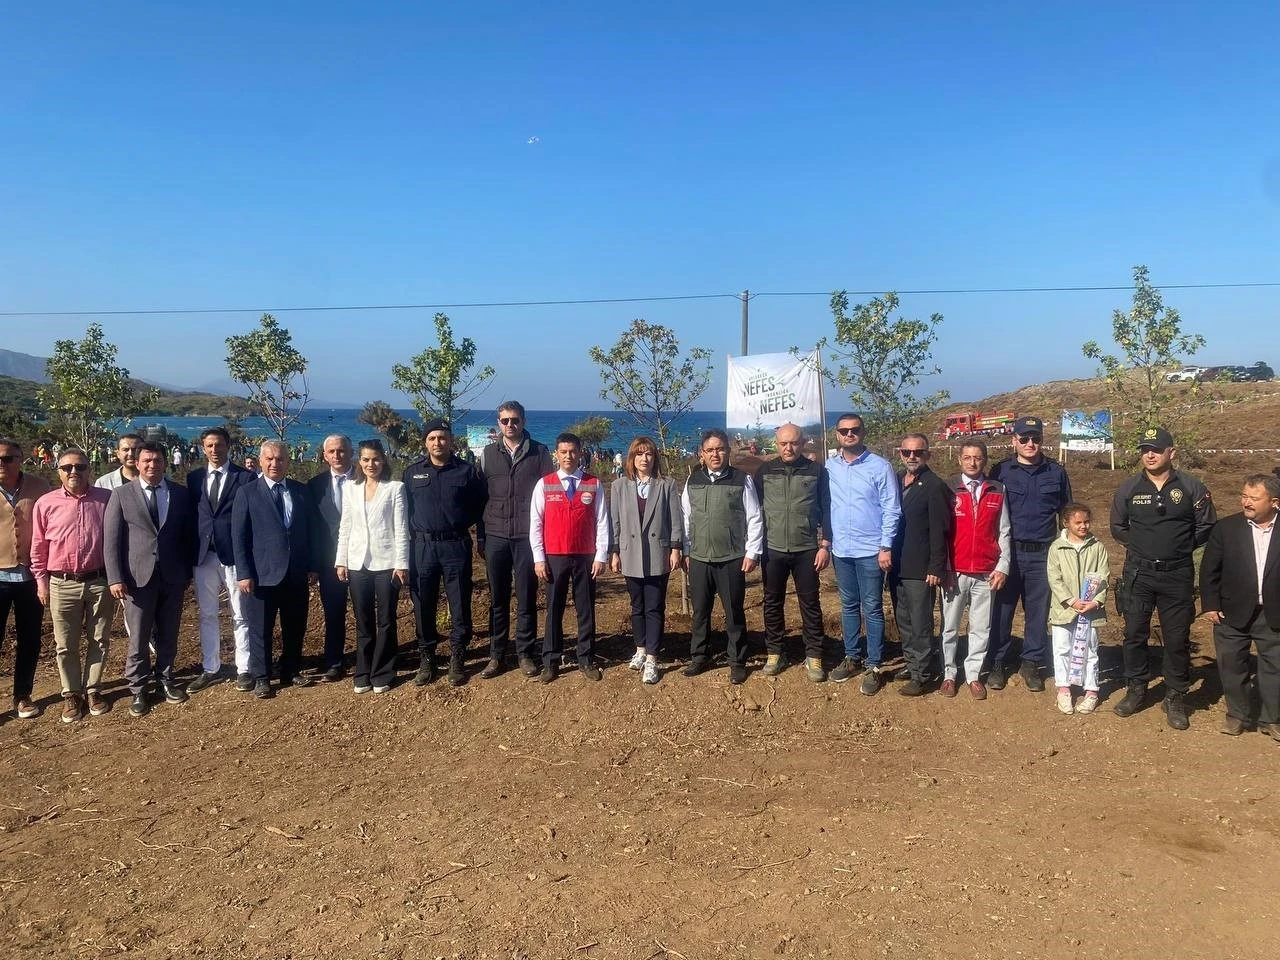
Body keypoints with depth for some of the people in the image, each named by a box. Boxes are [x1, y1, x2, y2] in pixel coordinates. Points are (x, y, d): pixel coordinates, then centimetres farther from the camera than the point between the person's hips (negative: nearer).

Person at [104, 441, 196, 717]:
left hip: (173, 576, 2)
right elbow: (111, 540, -3)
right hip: (138, 577, -2)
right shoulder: (122, 494, 0)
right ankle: (138, 690, 17)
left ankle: (164, 680, 27)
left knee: (168, 635, 12)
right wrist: (115, 578, -9)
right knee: (138, 638, 4)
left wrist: (188, 571, 7)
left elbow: (188, 535, 10)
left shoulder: (180, 494, 5)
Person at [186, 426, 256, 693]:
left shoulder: (245, 478, -3)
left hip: (234, 555, -4)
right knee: (207, 615, 12)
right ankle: (210, 669, 23)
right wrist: (190, 553, 2)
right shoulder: (194, 478, 8)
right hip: (203, 555, 4)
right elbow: (190, 515, 9)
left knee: (240, 615, 5)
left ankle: (243, 669, 14)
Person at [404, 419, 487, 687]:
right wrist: (414, 531, 6)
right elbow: (404, 506, 15)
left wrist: (465, 523, 4)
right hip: (422, 547, 1)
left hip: (456, 546, -1)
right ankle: (426, 660, 18)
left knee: (460, 605, 2)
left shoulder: (466, 471, 2)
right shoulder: (413, 472, 7)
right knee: (423, 606, 6)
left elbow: (481, 503, 12)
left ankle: (457, 660, 14)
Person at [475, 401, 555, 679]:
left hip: (527, 537, -2)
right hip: (495, 536, 2)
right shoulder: (488, 453, 7)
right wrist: (479, 536, 6)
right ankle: (497, 655, 17)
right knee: (498, 599, 8)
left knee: (527, 599, 4)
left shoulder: (539, 452, 2)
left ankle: (526, 653, 16)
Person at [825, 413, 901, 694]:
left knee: (872, 609, 2)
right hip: (841, 550, 4)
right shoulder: (829, 467, 3)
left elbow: (891, 510, -7)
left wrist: (886, 547, -11)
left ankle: (874, 666, 11)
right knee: (849, 606, 15)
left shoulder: (880, 467, -7)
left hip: (871, 551, -4)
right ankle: (851, 657, 27)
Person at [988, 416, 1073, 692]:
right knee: (1001, 610, 2)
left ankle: (1032, 664, 20)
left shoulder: (1056, 472, 6)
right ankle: (997, 664, 13)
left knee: (1038, 612, 7)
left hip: (1042, 555, 1)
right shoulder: (1001, 471, 2)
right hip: (1007, 552, -1)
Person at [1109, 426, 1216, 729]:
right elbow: (1118, 527, 13)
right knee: (1135, 634, 6)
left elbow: (1207, 526, 5)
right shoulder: (1128, 489, 2)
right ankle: (1136, 690, 21)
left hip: (1178, 576, -1)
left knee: (1177, 639, 4)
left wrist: (1180, 546, 2)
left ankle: (1175, 698, 17)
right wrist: (1142, 545, 5)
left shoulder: (1192, 488, -3)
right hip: (1138, 574, 2)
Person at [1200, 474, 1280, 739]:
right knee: (1232, 666, 9)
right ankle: (1236, 715, 26)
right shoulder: (1226, 528, -5)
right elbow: (1209, 570, -1)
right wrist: (1210, 605, -4)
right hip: (1232, 614, 0)